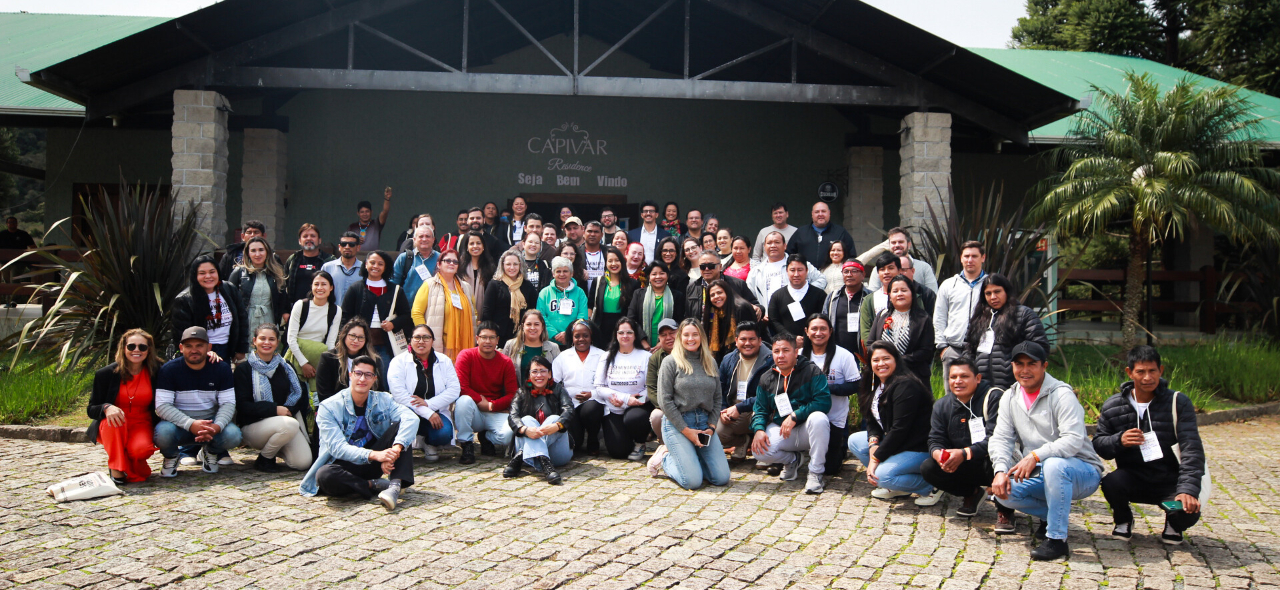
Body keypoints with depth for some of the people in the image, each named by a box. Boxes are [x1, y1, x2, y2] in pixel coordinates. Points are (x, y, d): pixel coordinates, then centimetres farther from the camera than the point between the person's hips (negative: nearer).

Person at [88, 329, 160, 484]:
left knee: (141, 449, -34)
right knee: (114, 420, -36)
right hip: (113, 430, 0)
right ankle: (117, 468, -18)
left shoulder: (154, 372, -3)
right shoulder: (106, 374, -6)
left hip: (142, 426, 0)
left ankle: (134, 465, 4)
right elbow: (91, 410, -5)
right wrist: (106, 407, -27)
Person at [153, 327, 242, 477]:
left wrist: (217, 426, -29)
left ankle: (210, 452, 9)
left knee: (233, 435, -29)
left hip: (211, 422, 1)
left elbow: (228, 403, -6)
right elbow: (162, 405, -17)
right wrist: (191, 424, -33)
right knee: (163, 432, -35)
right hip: (180, 424, -1)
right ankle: (171, 456, 3)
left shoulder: (221, 369, -2)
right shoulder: (168, 370, -8)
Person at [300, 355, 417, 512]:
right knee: (325, 475, -37)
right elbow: (337, 447, -21)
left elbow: (411, 418, -19)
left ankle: (395, 484, -34)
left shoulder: (383, 400, 0)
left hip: (373, 463, 3)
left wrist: (396, 448, -39)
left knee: (399, 425, -18)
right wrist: (374, 455, -39)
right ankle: (376, 485, -22)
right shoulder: (328, 407, -9)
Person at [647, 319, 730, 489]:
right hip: (676, 424, -5)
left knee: (722, 478, -5)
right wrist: (686, 430, -10)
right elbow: (665, 400, -7)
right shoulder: (671, 362, -3)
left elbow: (717, 398, 14)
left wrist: (712, 427, -1)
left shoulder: (710, 363, 12)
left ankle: (683, 457, 19)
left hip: (705, 423, 5)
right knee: (693, 481, -15)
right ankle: (665, 458, 14)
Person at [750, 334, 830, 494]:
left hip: (807, 430, -3)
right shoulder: (766, 379, 9)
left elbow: (824, 401, -19)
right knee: (759, 450, -26)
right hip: (779, 430, 3)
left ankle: (815, 473, -21)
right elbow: (760, 410, 9)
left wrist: (795, 416, -24)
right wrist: (759, 430, -13)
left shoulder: (812, 371, -7)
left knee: (818, 418, -38)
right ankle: (792, 460, 11)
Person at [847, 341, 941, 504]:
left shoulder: (905, 386, -21)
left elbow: (899, 429, -24)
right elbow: (873, 421, 8)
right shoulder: (875, 385, 8)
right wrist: (873, 443, -14)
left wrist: (875, 458, -20)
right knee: (854, 440, 5)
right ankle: (896, 487, 6)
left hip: (919, 448, -10)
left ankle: (931, 487, -4)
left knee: (883, 475, -27)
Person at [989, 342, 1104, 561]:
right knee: (1003, 491, -18)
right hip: (1041, 474, 6)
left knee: (1054, 465, -38)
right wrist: (1001, 470, -19)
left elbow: (1074, 440, -26)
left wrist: (1035, 456, -37)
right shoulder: (1010, 398, 5)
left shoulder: (1061, 395, -14)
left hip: (1083, 472, -6)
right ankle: (1050, 515, 9)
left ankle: (1057, 539, -26)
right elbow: (1001, 438, 0)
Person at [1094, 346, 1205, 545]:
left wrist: (1188, 489, -25)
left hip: (1170, 482, -1)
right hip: (1133, 479, 1)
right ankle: (1123, 520, 4)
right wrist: (1119, 441, -22)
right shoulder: (1113, 406, 1)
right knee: (1110, 483, -32)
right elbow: (1098, 444, 2)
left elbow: (1192, 449, -11)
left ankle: (1173, 524, 12)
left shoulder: (1178, 403, -4)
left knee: (1187, 512, -30)